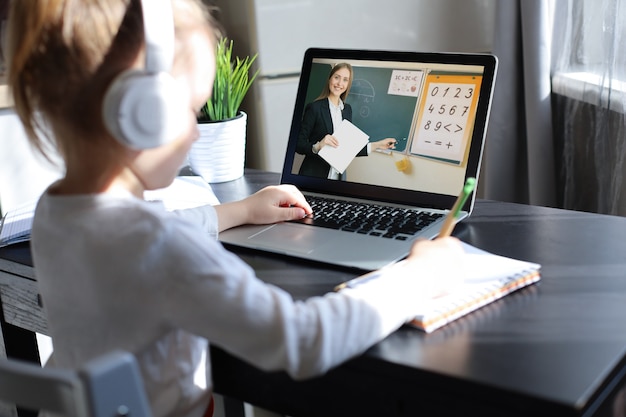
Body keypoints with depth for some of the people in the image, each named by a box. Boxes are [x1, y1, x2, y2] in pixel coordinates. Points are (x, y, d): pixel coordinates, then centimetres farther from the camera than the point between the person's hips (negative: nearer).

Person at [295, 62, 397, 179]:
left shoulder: (347, 109, 8)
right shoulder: (314, 108, -9)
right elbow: (299, 145, -10)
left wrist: (377, 145, 7)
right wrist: (318, 146, -27)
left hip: (336, 176, 5)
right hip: (312, 176, -5)